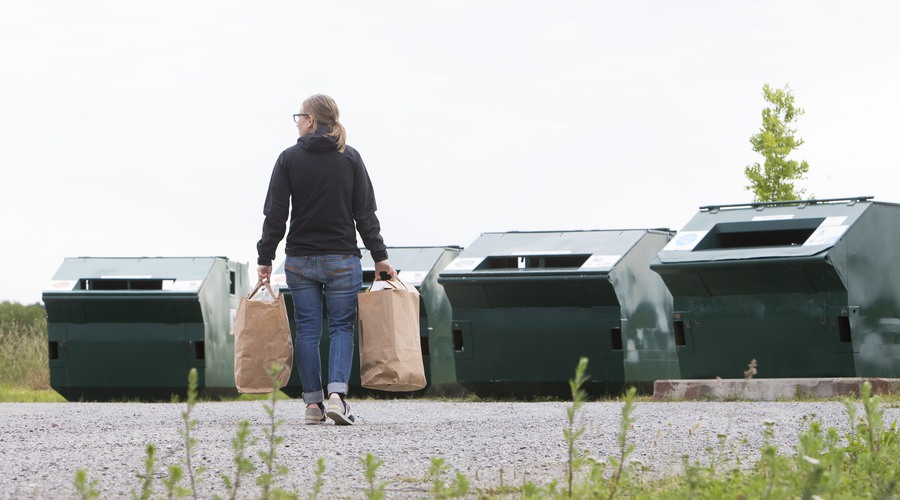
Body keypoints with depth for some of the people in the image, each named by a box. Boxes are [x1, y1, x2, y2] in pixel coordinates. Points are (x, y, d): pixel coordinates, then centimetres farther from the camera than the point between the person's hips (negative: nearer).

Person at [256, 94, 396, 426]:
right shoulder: (350, 158, 1)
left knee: (307, 330, 6)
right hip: (342, 259, 0)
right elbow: (365, 213, 1)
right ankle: (337, 394, -15)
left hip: (300, 260, 0)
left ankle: (313, 403, 4)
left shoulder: (289, 159, -2)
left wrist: (265, 259, 3)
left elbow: (275, 215, -3)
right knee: (342, 327, 4)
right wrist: (380, 257, 5)